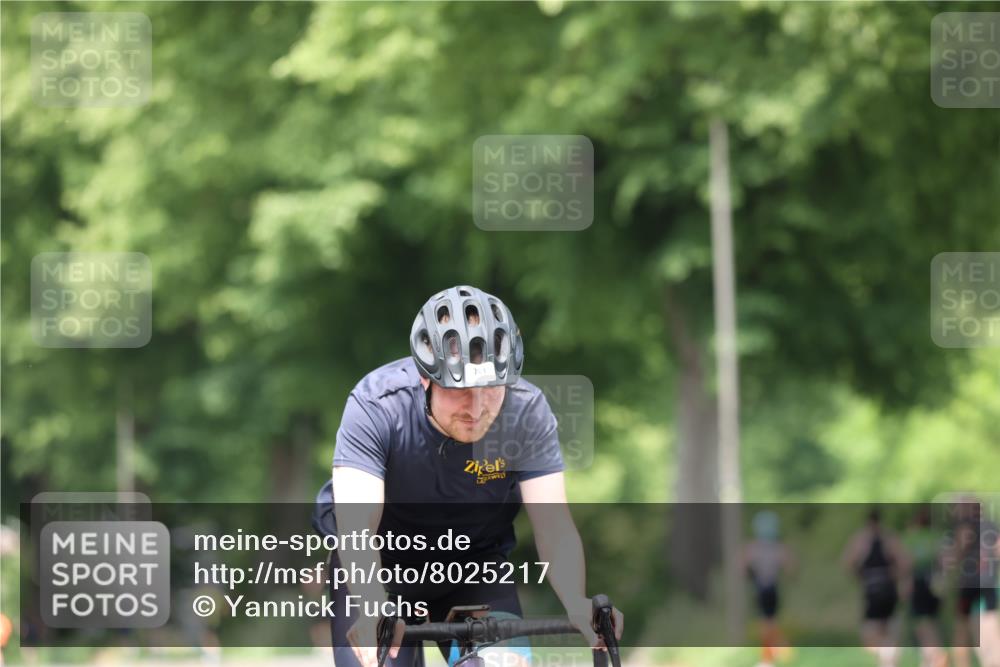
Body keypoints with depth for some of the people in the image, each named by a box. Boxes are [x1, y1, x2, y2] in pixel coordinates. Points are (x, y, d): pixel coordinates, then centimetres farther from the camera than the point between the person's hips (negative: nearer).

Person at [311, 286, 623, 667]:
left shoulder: (527, 411, -22)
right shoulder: (378, 404, -28)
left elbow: (554, 524, -26)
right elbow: (355, 527, -38)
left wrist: (576, 603, -47)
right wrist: (376, 605, -57)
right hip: (379, 567, -1)